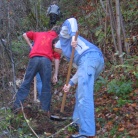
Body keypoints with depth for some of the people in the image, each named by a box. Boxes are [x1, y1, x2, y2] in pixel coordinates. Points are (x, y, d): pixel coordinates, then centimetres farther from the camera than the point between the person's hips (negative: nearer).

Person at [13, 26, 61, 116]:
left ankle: (17, 105, 5)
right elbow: (57, 58, 10)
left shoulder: (39, 34, 26)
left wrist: (30, 46, 31)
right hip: (46, 60, -2)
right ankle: (45, 110, 5)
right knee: (46, 87, 5)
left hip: (34, 59, 2)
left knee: (26, 83, 7)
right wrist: (56, 74, 9)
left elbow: (25, 35, 28)